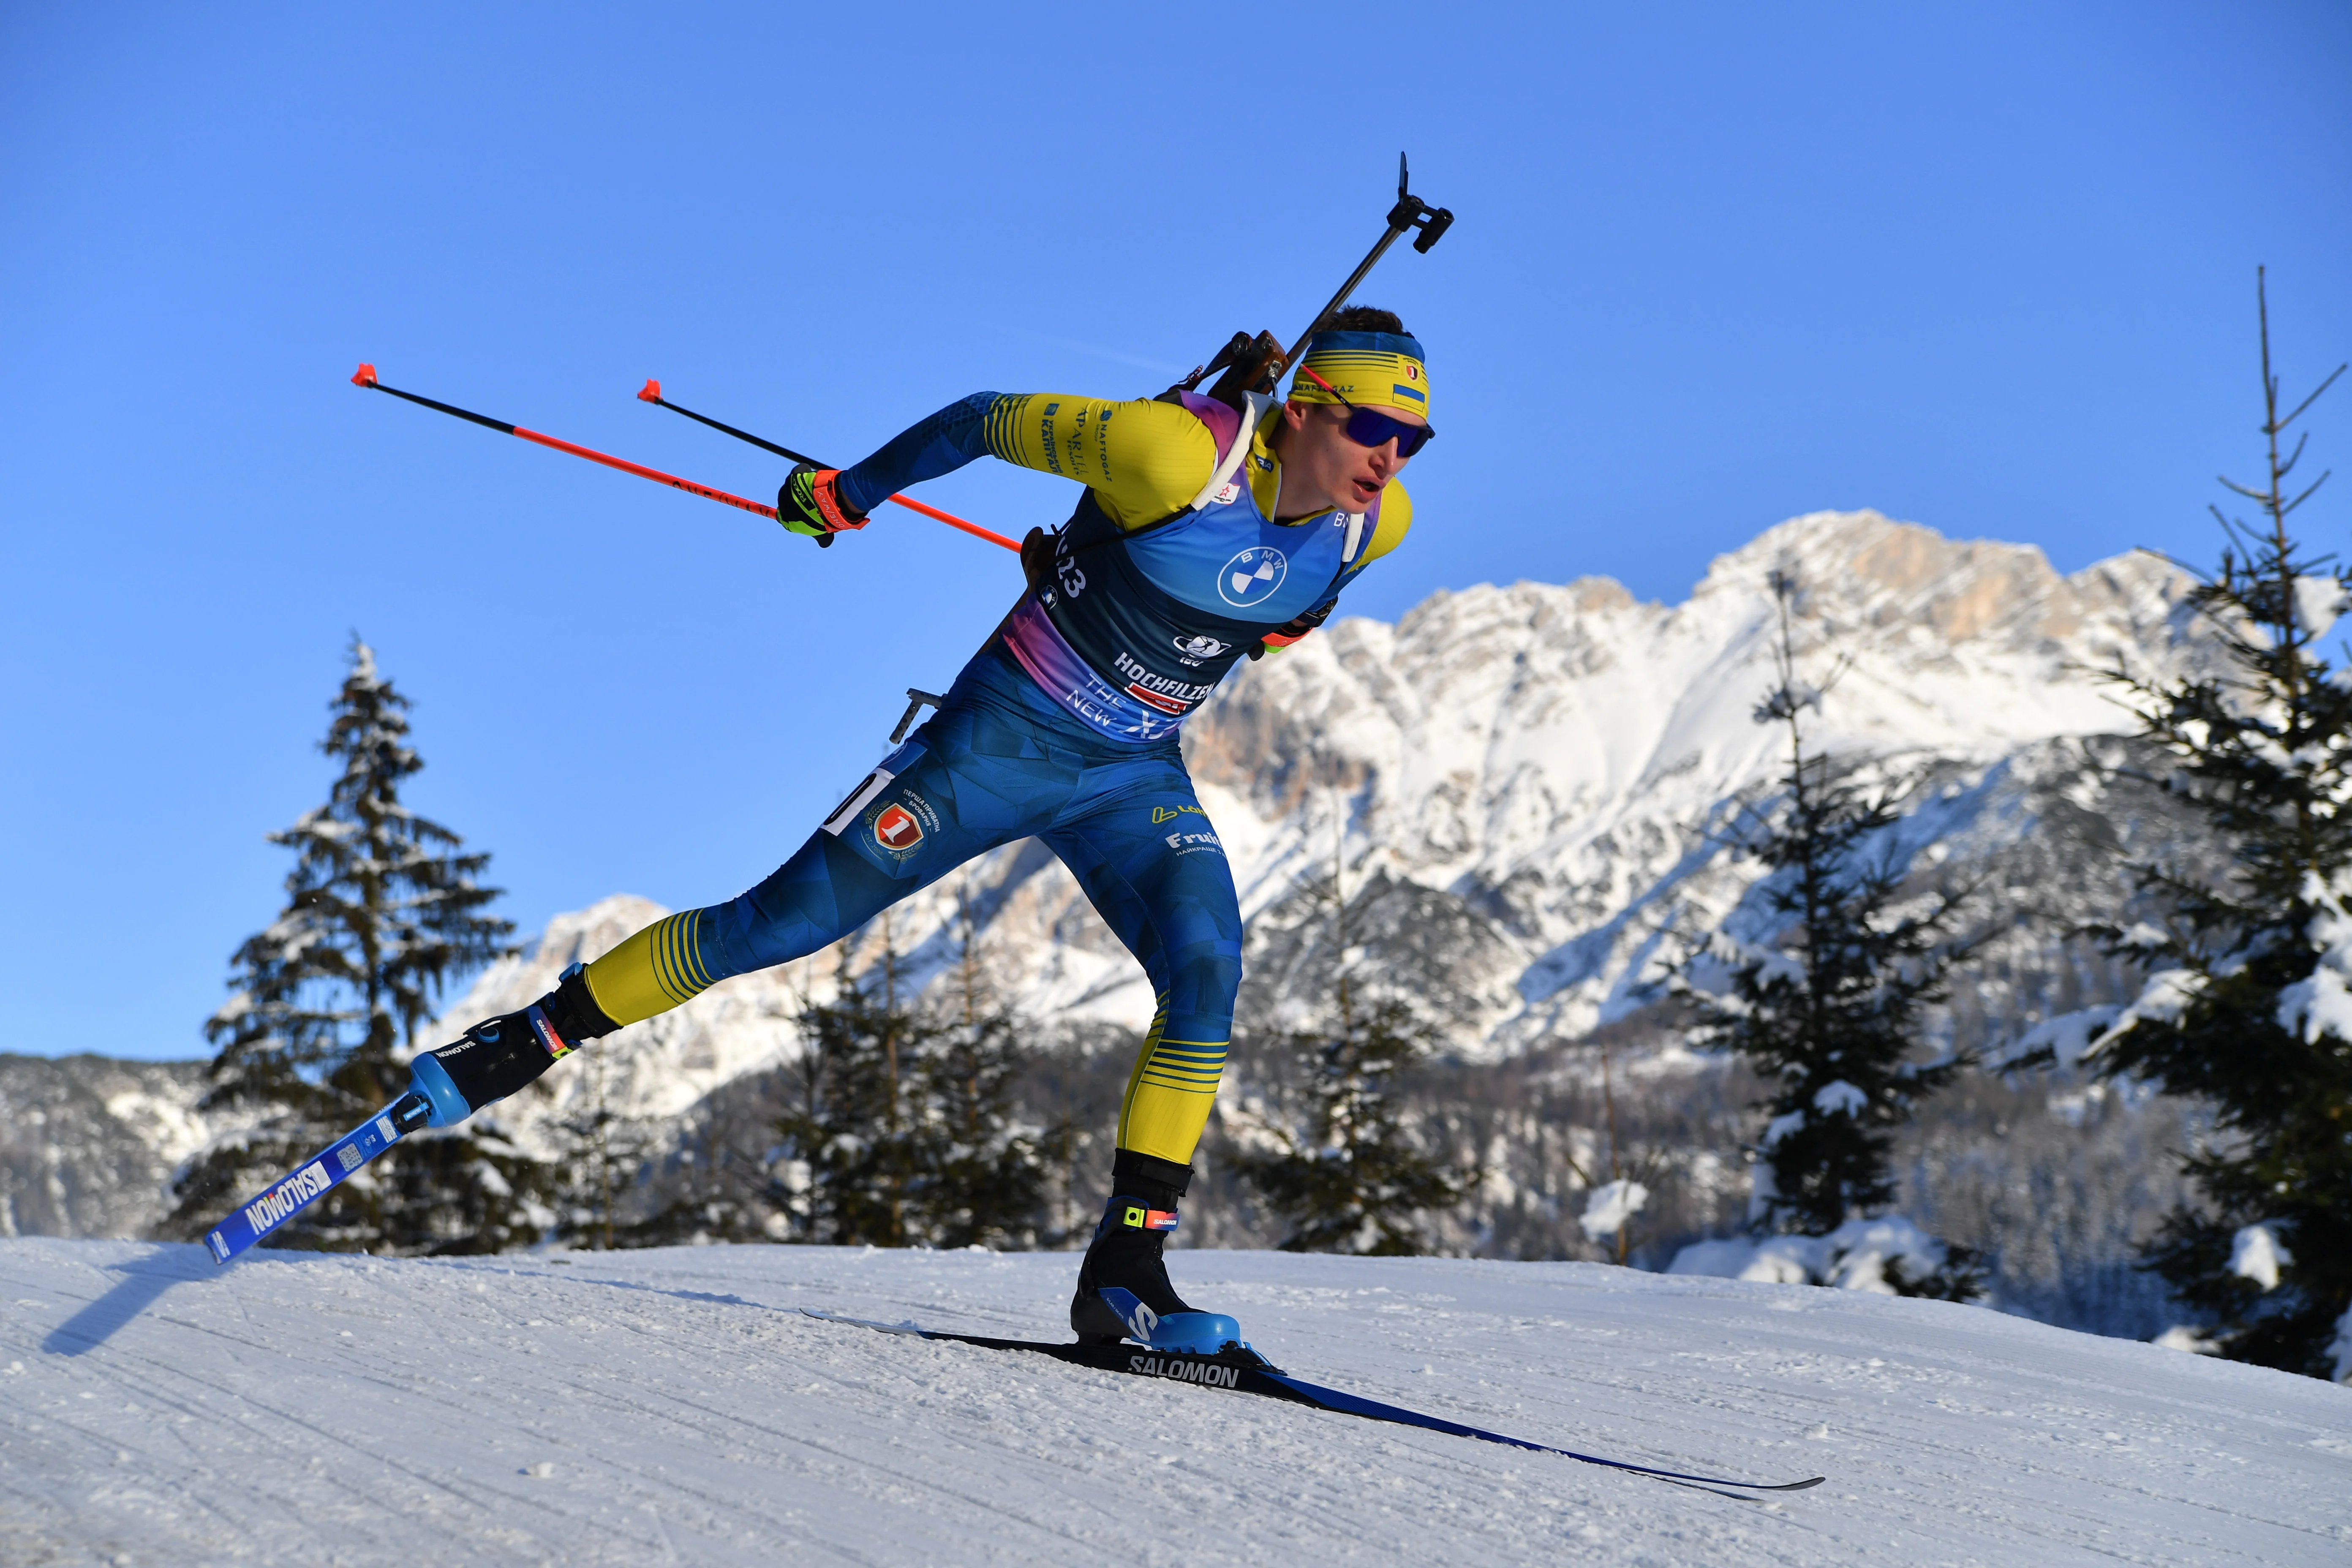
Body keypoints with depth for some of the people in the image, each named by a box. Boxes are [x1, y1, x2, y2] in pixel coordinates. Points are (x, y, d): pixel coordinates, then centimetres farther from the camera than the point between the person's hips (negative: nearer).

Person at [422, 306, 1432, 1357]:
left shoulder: (1381, 524, -10)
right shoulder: (1178, 454, -27)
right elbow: (989, 421, -11)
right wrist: (849, 492, 1)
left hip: (1134, 776, 4)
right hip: (1000, 737, -4)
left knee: (1207, 968, -20)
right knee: (782, 922, -3)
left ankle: (1123, 1271, -16)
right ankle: (538, 1035, 16)